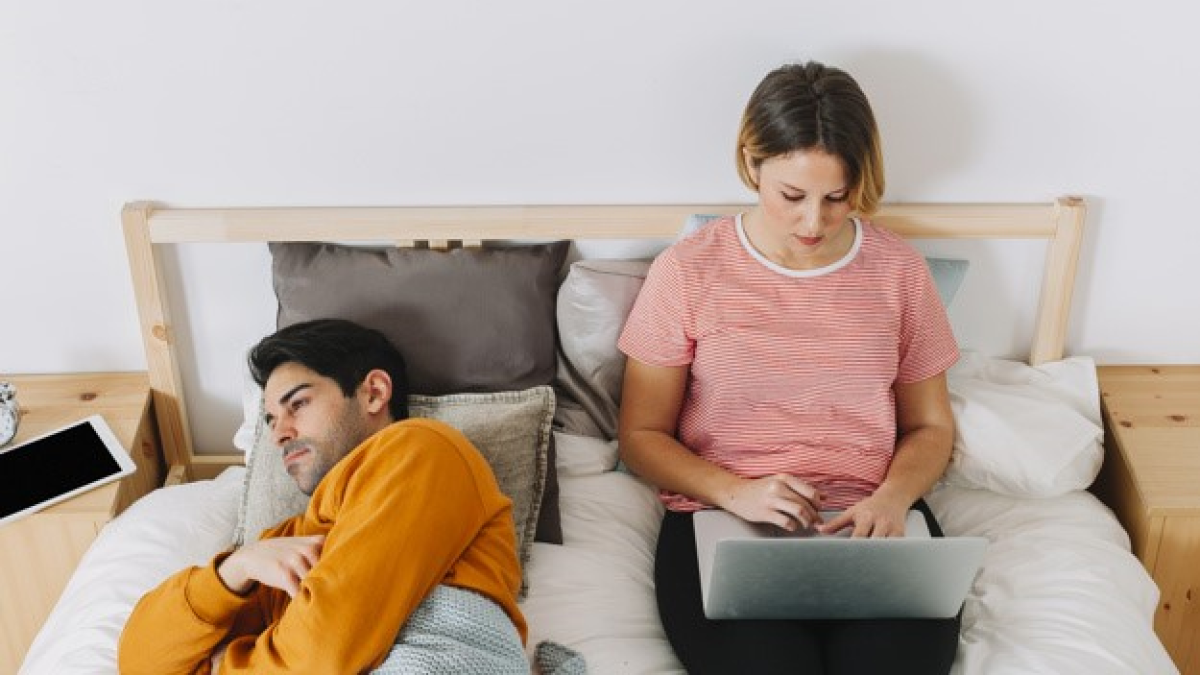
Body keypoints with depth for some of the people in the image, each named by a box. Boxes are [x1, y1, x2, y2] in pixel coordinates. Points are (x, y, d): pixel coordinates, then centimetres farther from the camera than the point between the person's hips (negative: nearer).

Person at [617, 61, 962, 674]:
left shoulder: (898, 269, 6)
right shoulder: (686, 271, 0)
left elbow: (930, 427, 14)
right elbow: (641, 436, 4)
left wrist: (893, 497, -8)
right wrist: (735, 492, -14)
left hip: (872, 523, 2)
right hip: (723, 524, -1)